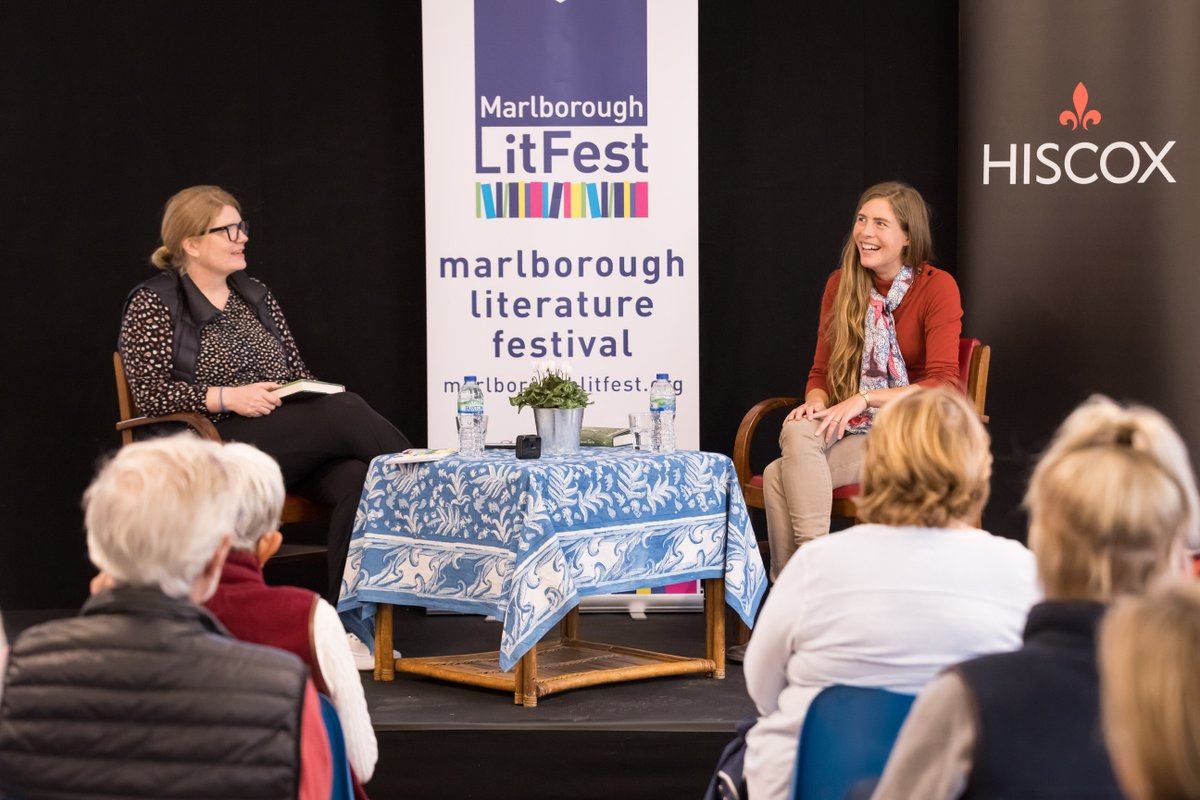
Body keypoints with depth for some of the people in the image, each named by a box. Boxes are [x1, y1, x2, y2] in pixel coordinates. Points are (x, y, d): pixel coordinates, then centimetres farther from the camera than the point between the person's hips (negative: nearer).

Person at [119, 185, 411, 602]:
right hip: (219, 446, -6)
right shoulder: (153, 303, 3)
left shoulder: (254, 295, 22)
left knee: (356, 478, -28)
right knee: (344, 412, -29)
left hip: (289, 436, 6)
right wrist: (227, 397, -18)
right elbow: (149, 394, -7)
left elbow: (297, 370, 23)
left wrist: (315, 393, 0)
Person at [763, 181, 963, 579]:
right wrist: (816, 403, -10)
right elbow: (822, 370, 14)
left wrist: (864, 398, -22)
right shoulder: (842, 285, 11)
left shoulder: (937, 287, -6)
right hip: (851, 433, 5)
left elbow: (943, 385, -13)